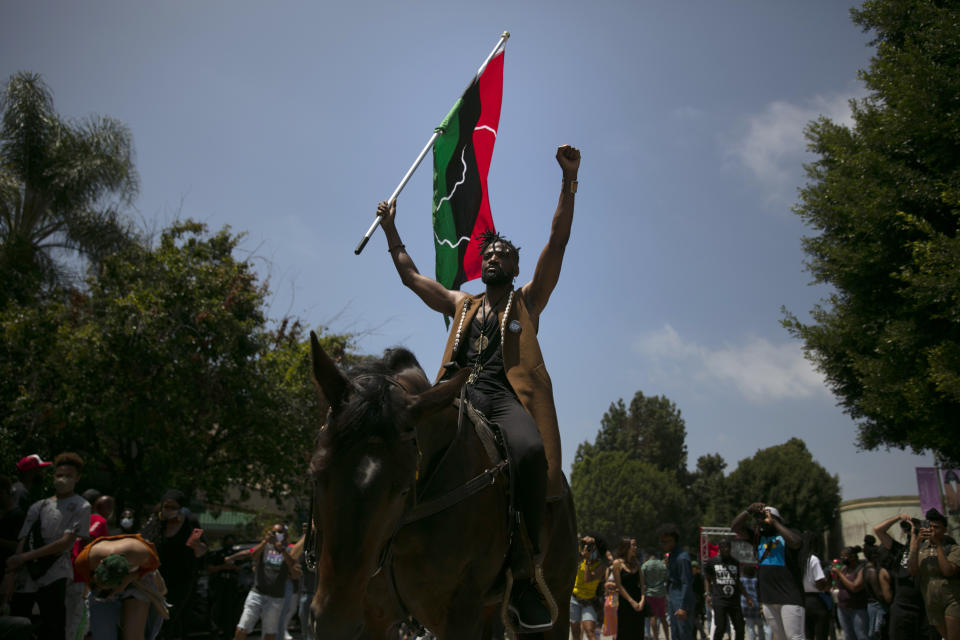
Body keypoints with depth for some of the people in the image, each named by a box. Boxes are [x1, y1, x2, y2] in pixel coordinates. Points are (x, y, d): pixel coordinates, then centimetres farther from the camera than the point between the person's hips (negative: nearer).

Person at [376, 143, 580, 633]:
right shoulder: (461, 305, 31)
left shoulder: (528, 300, 22)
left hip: (507, 394, -3)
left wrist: (569, 179, 5)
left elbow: (558, 242, 13)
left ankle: (526, 571, -29)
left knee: (529, 451, -37)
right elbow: (410, 275, 37)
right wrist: (390, 228, 38)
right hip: (461, 392, 3)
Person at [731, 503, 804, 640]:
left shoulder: (786, 534, 0)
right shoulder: (759, 536, 16)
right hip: (768, 598, 6)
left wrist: (774, 522, -16)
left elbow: (796, 543, -23)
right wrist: (749, 510, -4)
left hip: (789, 596, -6)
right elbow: (735, 527, 10)